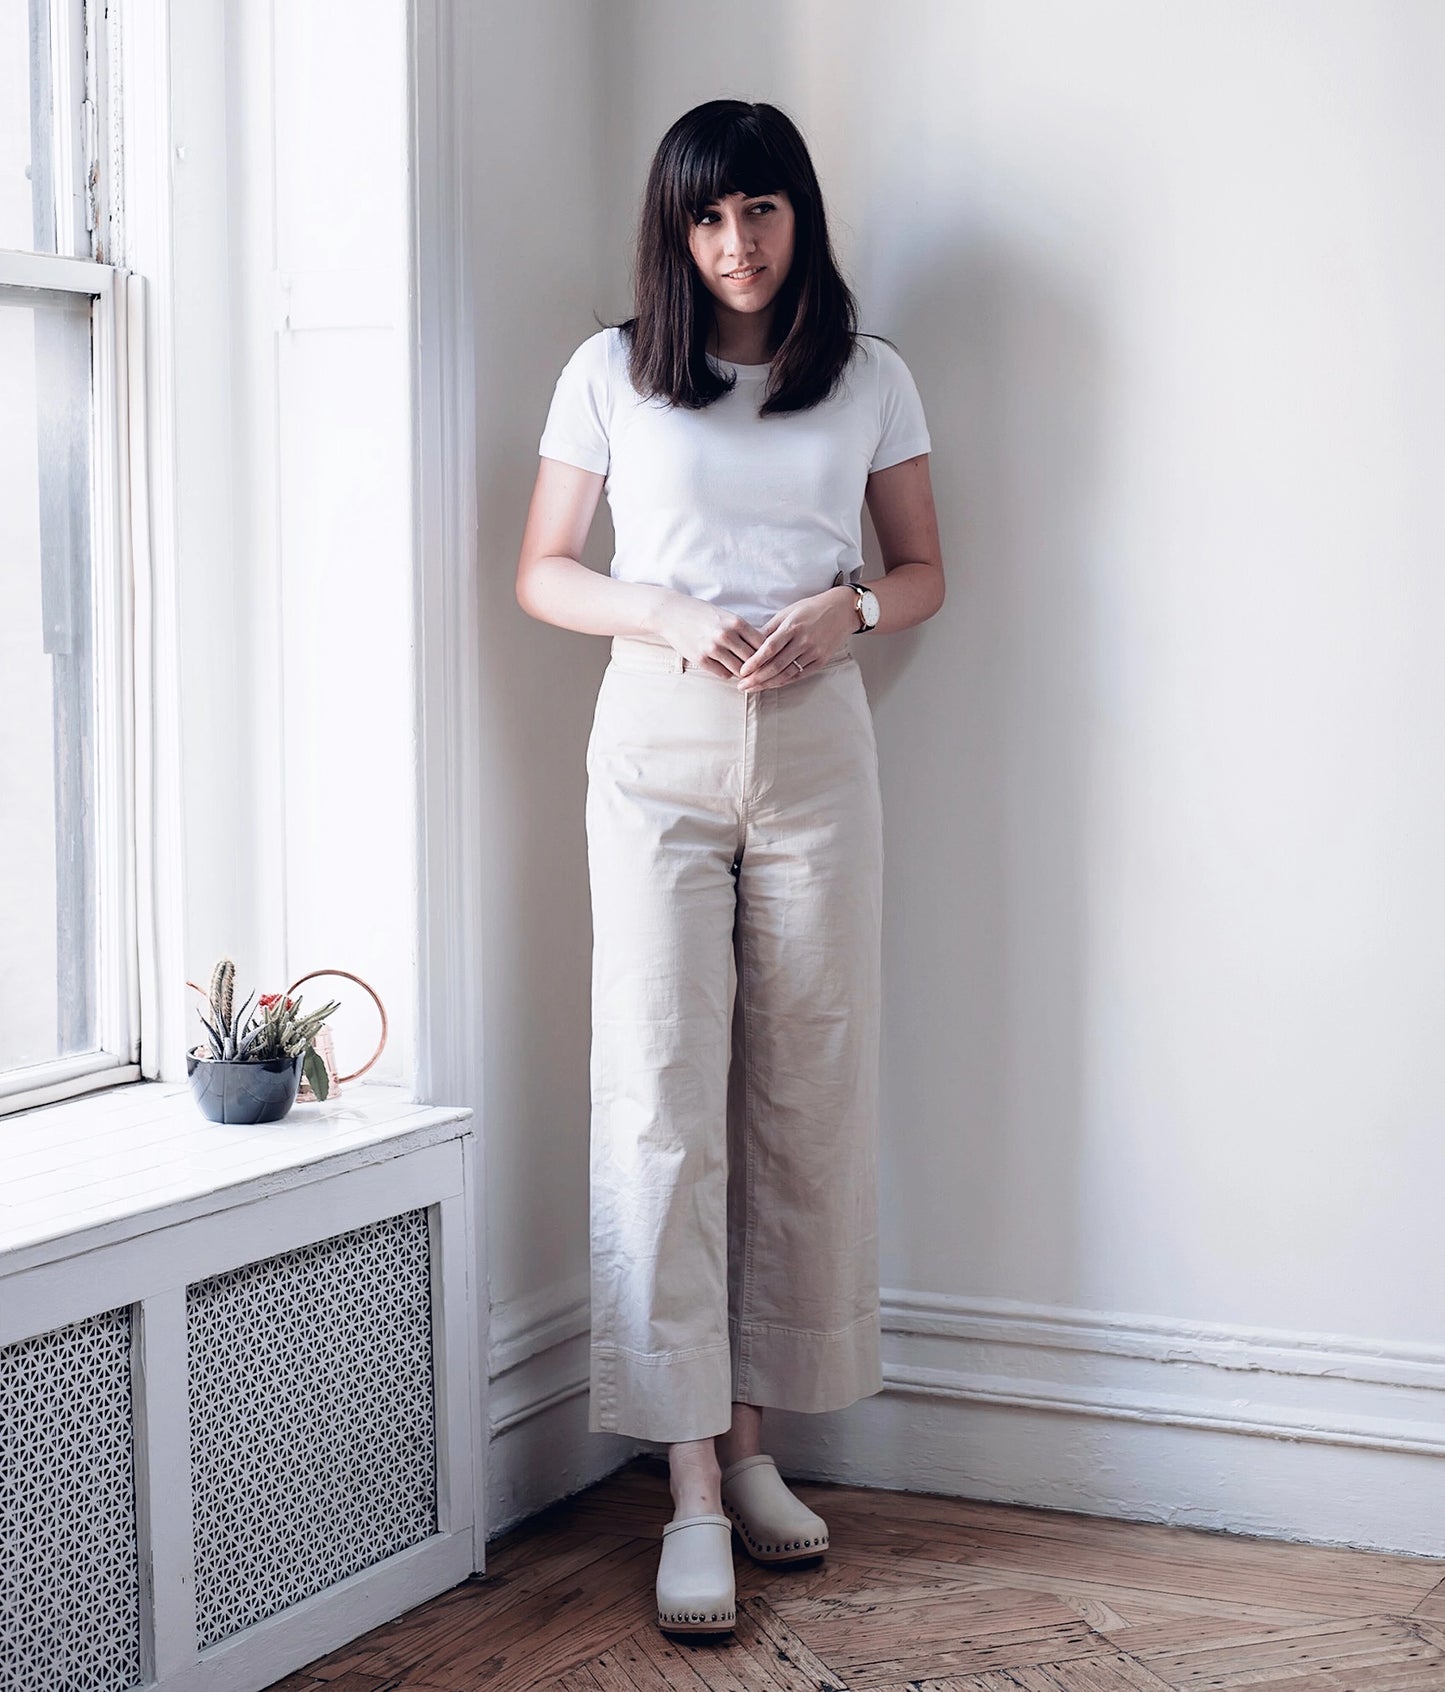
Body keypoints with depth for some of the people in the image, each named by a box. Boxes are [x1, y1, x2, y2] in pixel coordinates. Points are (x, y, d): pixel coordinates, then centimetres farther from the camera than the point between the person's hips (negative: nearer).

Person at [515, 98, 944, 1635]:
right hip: (659, 748, -2)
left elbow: (924, 570, 12)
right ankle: (693, 1493, -5)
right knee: (661, 1101, -8)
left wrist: (844, 609, -9)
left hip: (815, 746, 2)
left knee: (804, 1096, 4)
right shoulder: (611, 372, 4)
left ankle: (748, 1441, 17)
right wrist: (671, 620, -12)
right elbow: (540, 572, 6)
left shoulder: (868, 379, 8)